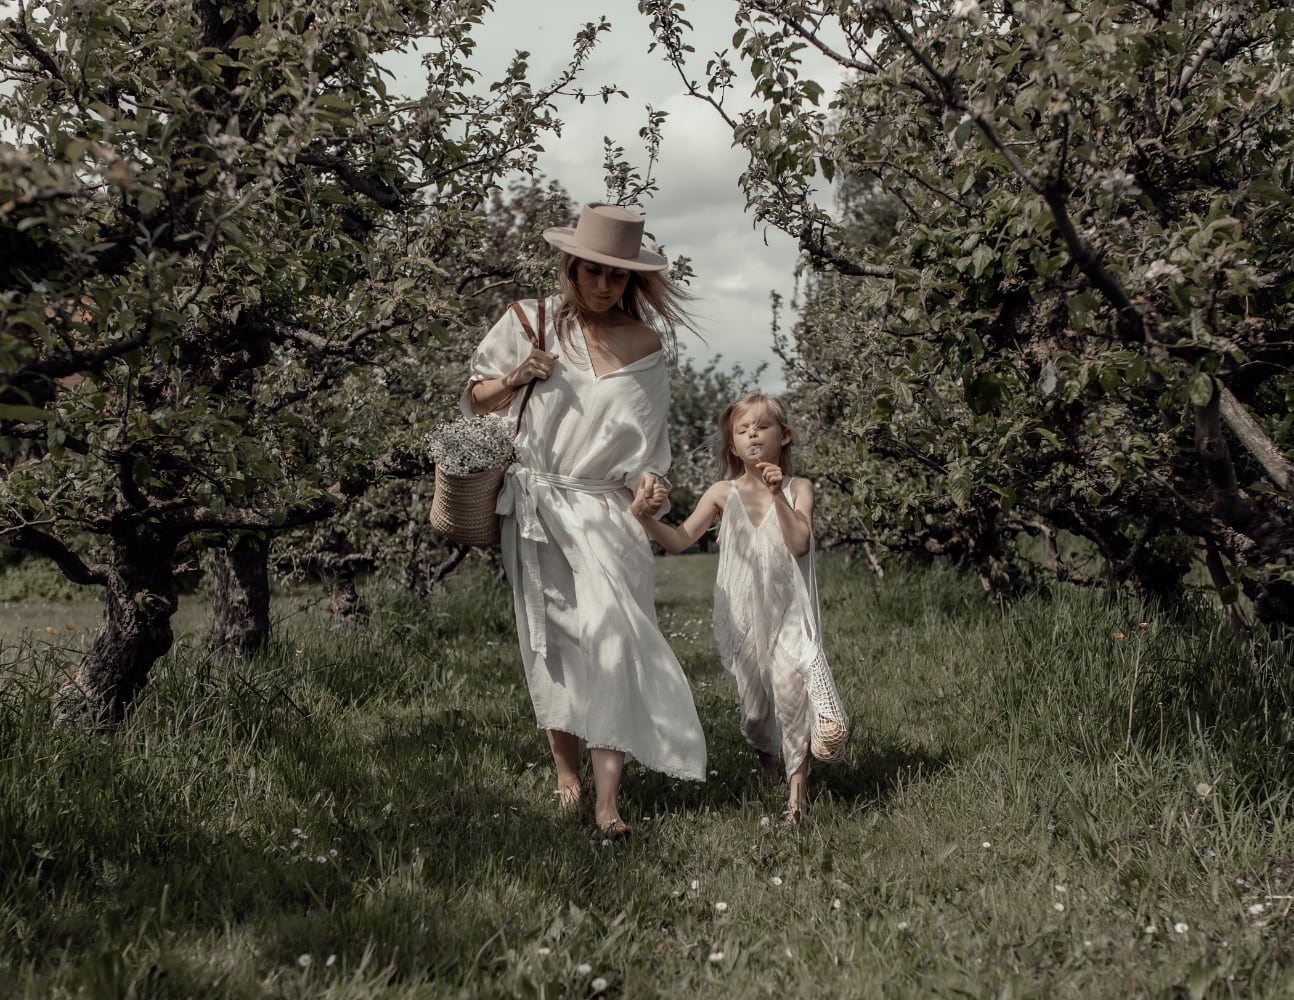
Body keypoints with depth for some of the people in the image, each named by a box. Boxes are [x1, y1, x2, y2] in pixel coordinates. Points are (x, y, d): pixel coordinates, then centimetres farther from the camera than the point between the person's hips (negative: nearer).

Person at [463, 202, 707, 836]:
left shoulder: (645, 342, 4)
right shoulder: (529, 323, 4)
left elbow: (646, 438, 10)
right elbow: (476, 401, 12)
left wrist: (646, 478, -10)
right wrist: (514, 378, -7)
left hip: (604, 510, -1)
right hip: (535, 506, 1)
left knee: (611, 635, -14)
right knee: (551, 641, 6)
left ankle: (608, 801, -14)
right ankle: (565, 776, 18)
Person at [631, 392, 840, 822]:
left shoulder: (798, 488, 1)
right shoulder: (723, 494, 5)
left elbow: (799, 543, -12)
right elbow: (680, 539, 2)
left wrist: (777, 495, -20)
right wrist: (646, 517, -14)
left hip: (789, 609, -2)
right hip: (742, 615, 2)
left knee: (789, 679, -26)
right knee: (753, 698, 9)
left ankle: (798, 776, -17)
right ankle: (765, 755, 41)